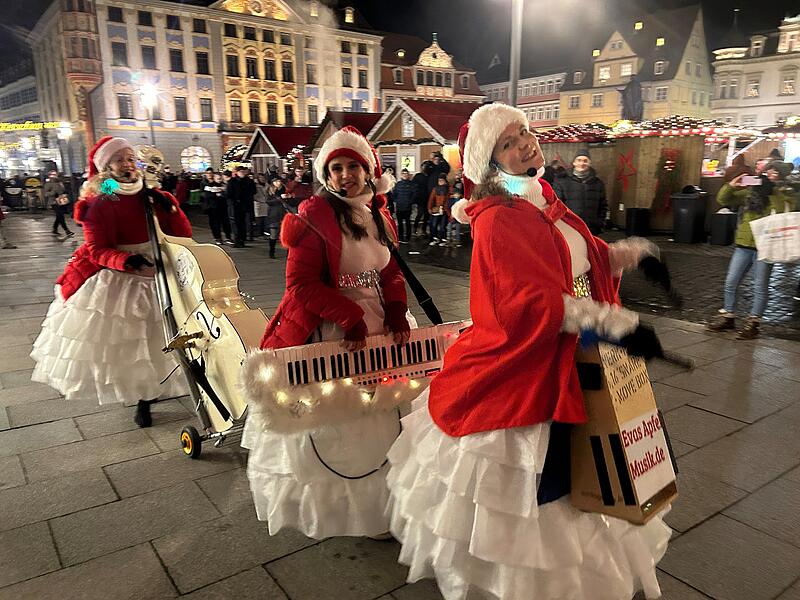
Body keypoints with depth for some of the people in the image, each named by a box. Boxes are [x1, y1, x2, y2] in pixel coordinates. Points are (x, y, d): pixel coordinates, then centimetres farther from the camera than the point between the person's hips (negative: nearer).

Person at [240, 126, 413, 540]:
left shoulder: (379, 216, 9)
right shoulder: (315, 215, -12)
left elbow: (392, 274, 12)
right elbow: (301, 282, -17)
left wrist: (397, 318, -5)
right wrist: (351, 319, -20)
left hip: (376, 331, 7)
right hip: (325, 334, -7)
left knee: (378, 418, 16)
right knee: (328, 421, 3)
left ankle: (373, 497, 38)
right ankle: (324, 501, 26)